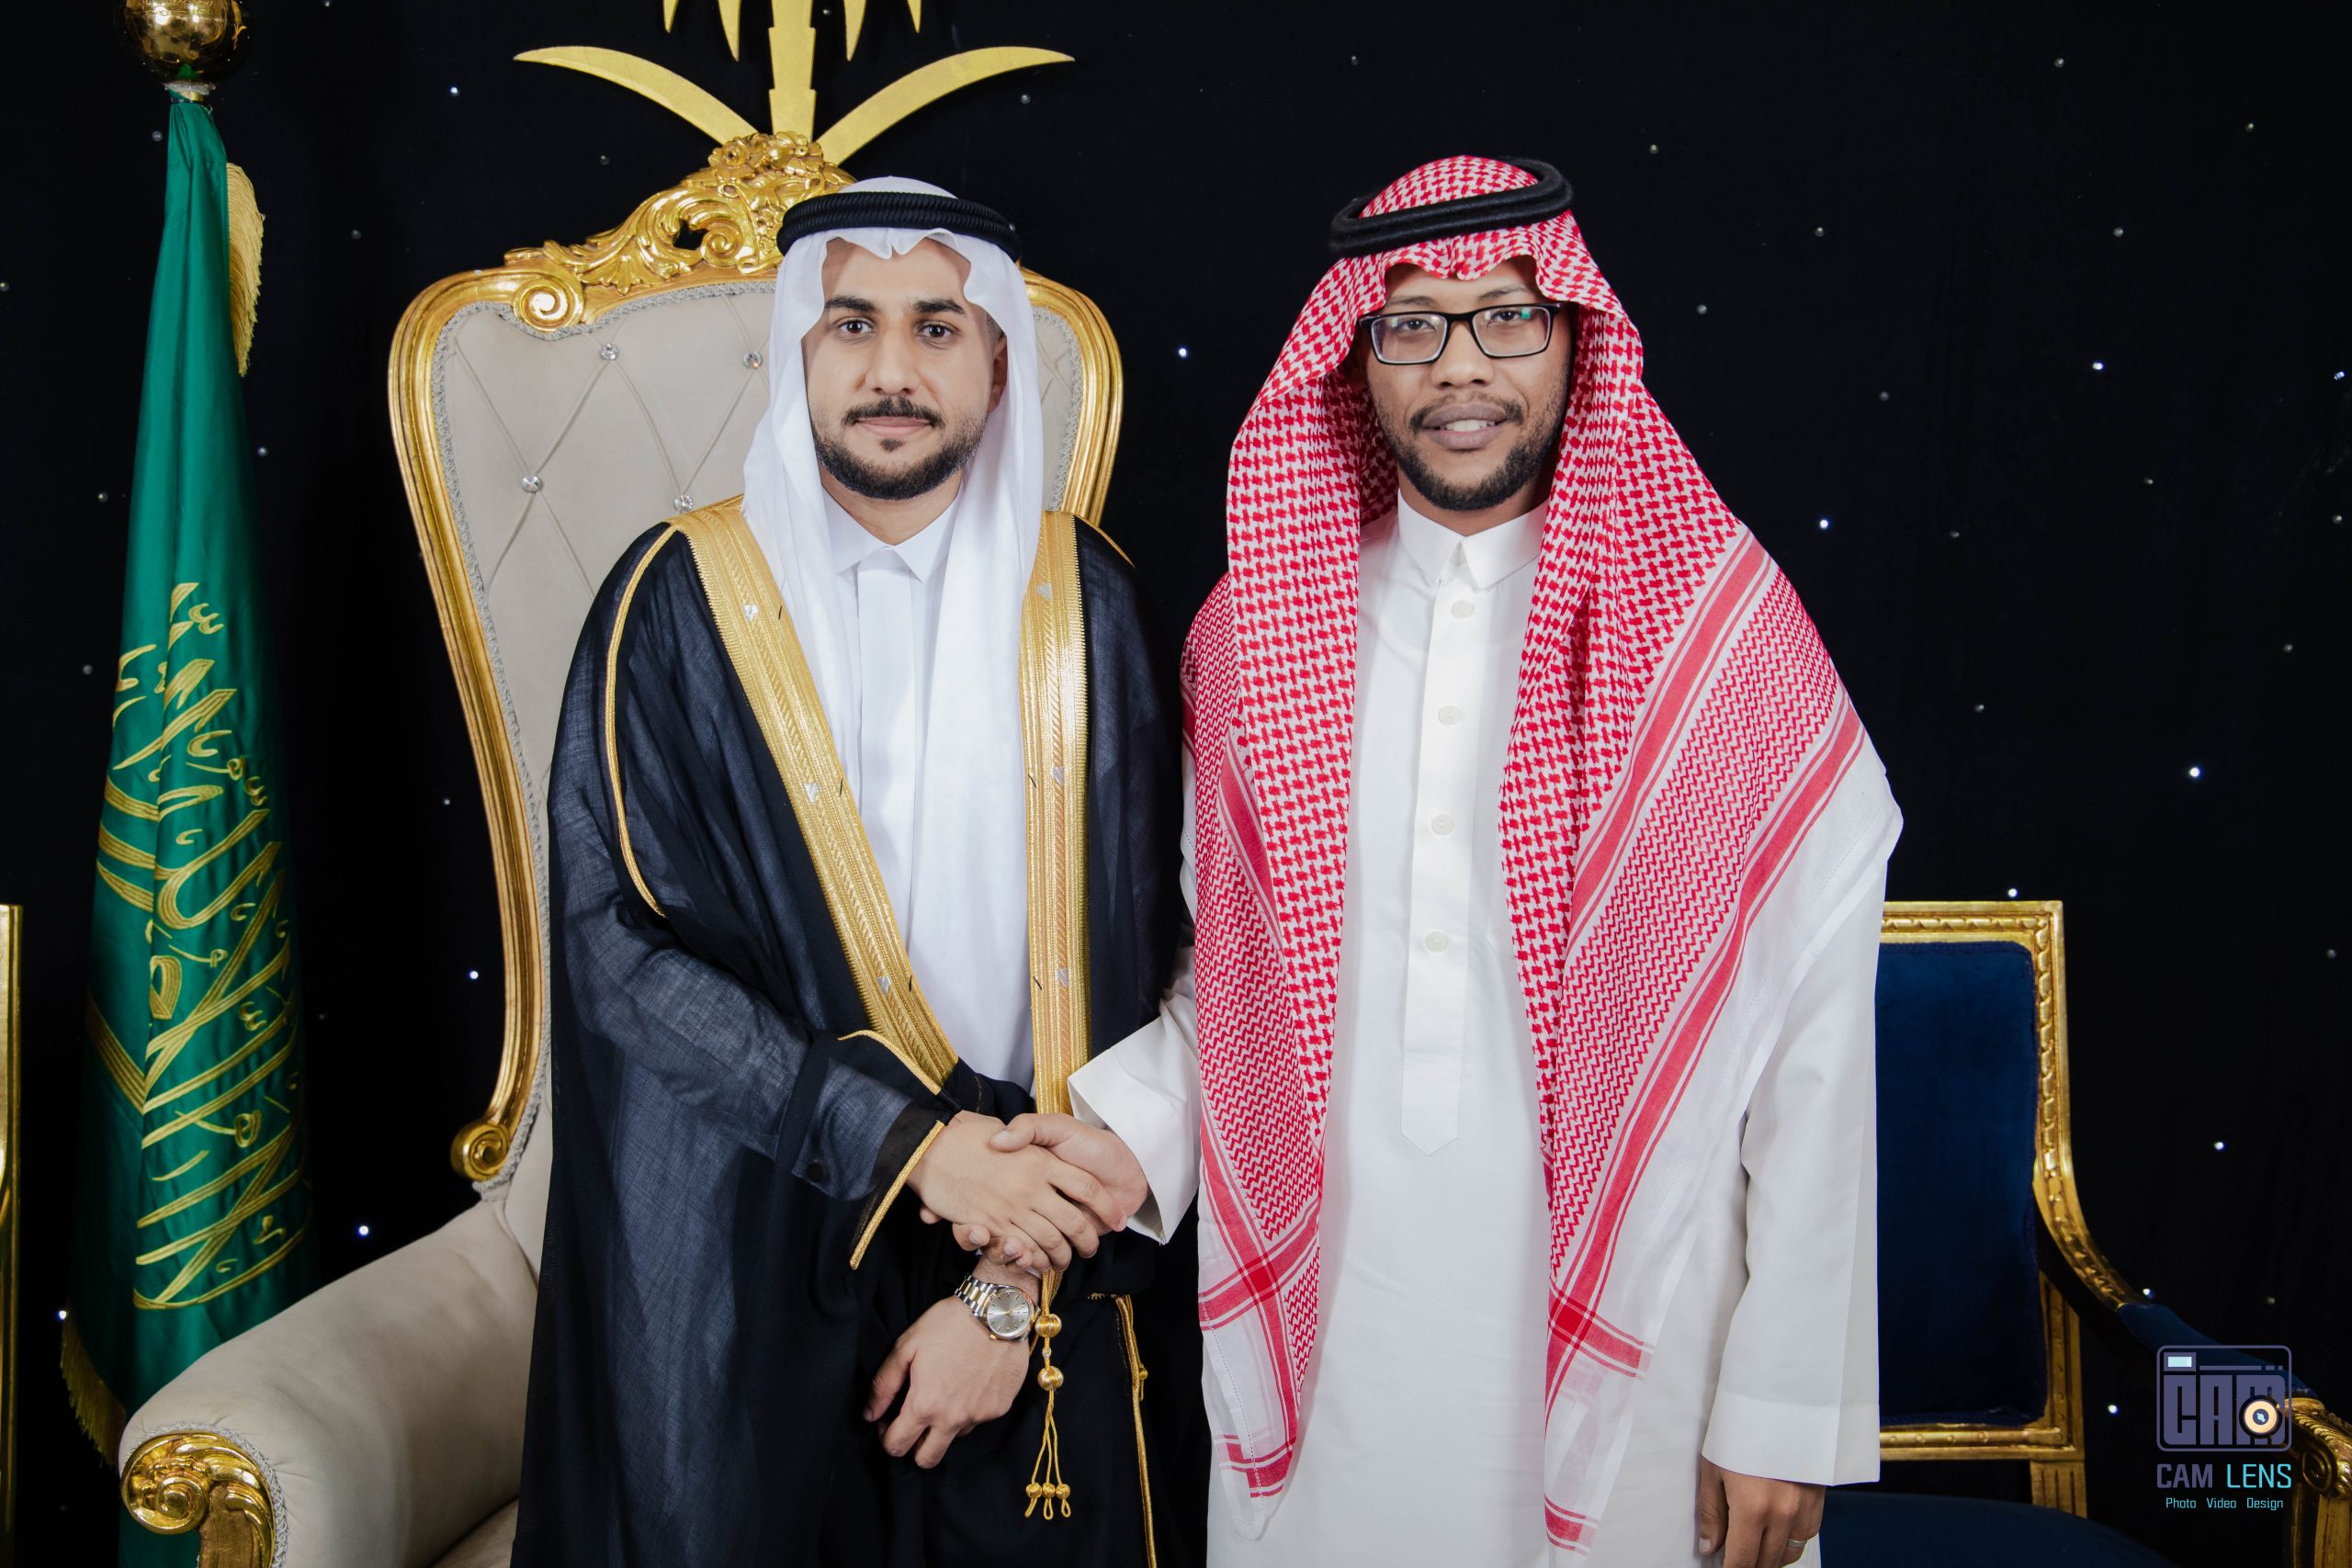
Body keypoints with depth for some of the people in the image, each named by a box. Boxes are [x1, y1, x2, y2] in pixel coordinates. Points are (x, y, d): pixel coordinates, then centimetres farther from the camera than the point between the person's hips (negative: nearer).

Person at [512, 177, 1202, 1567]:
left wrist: (1017, 1289, -8)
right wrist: (906, 1141, -16)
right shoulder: (681, 598, -4)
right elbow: (614, 938, -9)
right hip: (744, 1254, -1)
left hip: (1047, 1251, 1)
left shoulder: (1082, 598, -1)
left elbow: (1126, 963, -3)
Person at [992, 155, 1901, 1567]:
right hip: (1323, 1357, 3)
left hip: (1626, 1353, -2)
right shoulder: (1254, 634, 2)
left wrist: (1789, 1412, -7)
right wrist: (1129, 1132, -6)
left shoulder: (1731, 644, -8)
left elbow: (1817, 1057, -7)